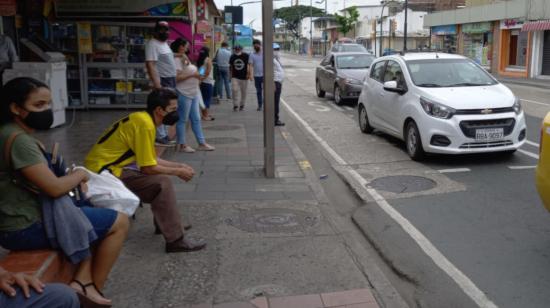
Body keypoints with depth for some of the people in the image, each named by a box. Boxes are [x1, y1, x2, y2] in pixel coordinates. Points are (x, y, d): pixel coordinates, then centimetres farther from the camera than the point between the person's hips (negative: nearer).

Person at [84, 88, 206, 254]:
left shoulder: (143, 119, 9)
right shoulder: (145, 124, -20)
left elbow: (151, 159, 14)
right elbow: (148, 167, -19)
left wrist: (179, 166, 9)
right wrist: (177, 172, -7)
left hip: (108, 165, 10)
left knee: (161, 173, 19)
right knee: (162, 182, -19)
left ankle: (166, 222, 24)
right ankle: (176, 240, -15)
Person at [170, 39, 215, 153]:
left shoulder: (184, 59, 18)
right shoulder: (177, 60, -13)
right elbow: (176, 77, -22)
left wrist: (197, 76, 7)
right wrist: (192, 75, -18)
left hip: (193, 93, 10)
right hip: (184, 94, -10)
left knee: (196, 119, 11)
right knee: (182, 120, -1)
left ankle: (202, 143, 16)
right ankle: (182, 145, 7)